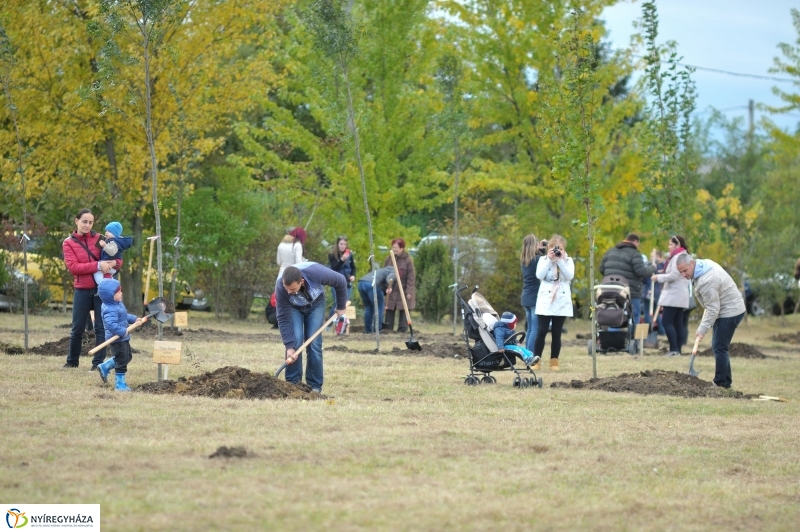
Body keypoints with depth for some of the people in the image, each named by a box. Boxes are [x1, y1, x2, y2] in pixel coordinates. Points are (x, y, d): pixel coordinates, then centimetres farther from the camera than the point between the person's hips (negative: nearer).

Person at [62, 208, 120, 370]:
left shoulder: (99, 239, 5)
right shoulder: (68, 243, 2)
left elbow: (117, 258, 8)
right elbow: (73, 266, -11)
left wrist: (114, 263, -17)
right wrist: (97, 266, -21)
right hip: (82, 290, 0)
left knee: (101, 327, -1)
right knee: (77, 328, 6)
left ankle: (98, 362, 3)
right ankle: (72, 360, 20)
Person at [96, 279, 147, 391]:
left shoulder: (118, 305, 8)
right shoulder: (110, 310, -26)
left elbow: (125, 316, 21)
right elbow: (111, 325, -35)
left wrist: (134, 319, 12)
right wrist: (123, 332, -32)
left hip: (123, 338, 11)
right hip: (117, 339, -11)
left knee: (127, 357, 22)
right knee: (122, 361, -4)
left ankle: (104, 367, 31)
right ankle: (120, 384, 6)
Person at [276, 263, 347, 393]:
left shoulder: (317, 274, -40)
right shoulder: (280, 287, -38)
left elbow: (340, 281, -19)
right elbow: (284, 319, -29)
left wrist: (341, 307, -6)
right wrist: (289, 347, -33)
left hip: (316, 303, 0)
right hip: (294, 307, 0)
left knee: (314, 343, -9)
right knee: (295, 340, -17)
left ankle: (315, 386, -2)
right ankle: (293, 383, -8)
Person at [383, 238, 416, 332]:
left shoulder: (407, 260, -7)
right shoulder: (388, 259, 6)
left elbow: (411, 277, -8)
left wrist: (409, 292, -12)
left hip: (404, 291, -4)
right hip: (391, 291, 4)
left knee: (404, 310, -1)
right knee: (389, 310, 4)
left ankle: (402, 329, 2)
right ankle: (387, 328, 7)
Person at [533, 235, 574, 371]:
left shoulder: (568, 261, 7)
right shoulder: (543, 260, 6)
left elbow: (570, 276, -10)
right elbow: (539, 275, -10)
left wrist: (560, 260, -13)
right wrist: (549, 259, -12)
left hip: (561, 303, 1)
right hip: (545, 302, -1)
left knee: (557, 333, 3)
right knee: (541, 332, -5)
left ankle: (554, 362, 9)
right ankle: (536, 361, -2)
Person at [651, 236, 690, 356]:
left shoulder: (677, 257, -11)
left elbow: (674, 275, -19)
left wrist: (659, 277, -9)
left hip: (674, 295, -11)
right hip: (681, 296, 11)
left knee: (666, 322, -12)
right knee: (678, 323, 7)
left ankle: (674, 349, -18)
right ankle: (678, 349, 5)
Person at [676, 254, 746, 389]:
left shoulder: (706, 282, -29)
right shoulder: (705, 263, 2)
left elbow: (713, 309, -26)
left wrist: (702, 329, -24)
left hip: (730, 313, -11)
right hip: (732, 309, 11)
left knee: (719, 348, -11)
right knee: (719, 347, 15)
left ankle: (721, 383, -9)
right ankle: (726, 381, 20)